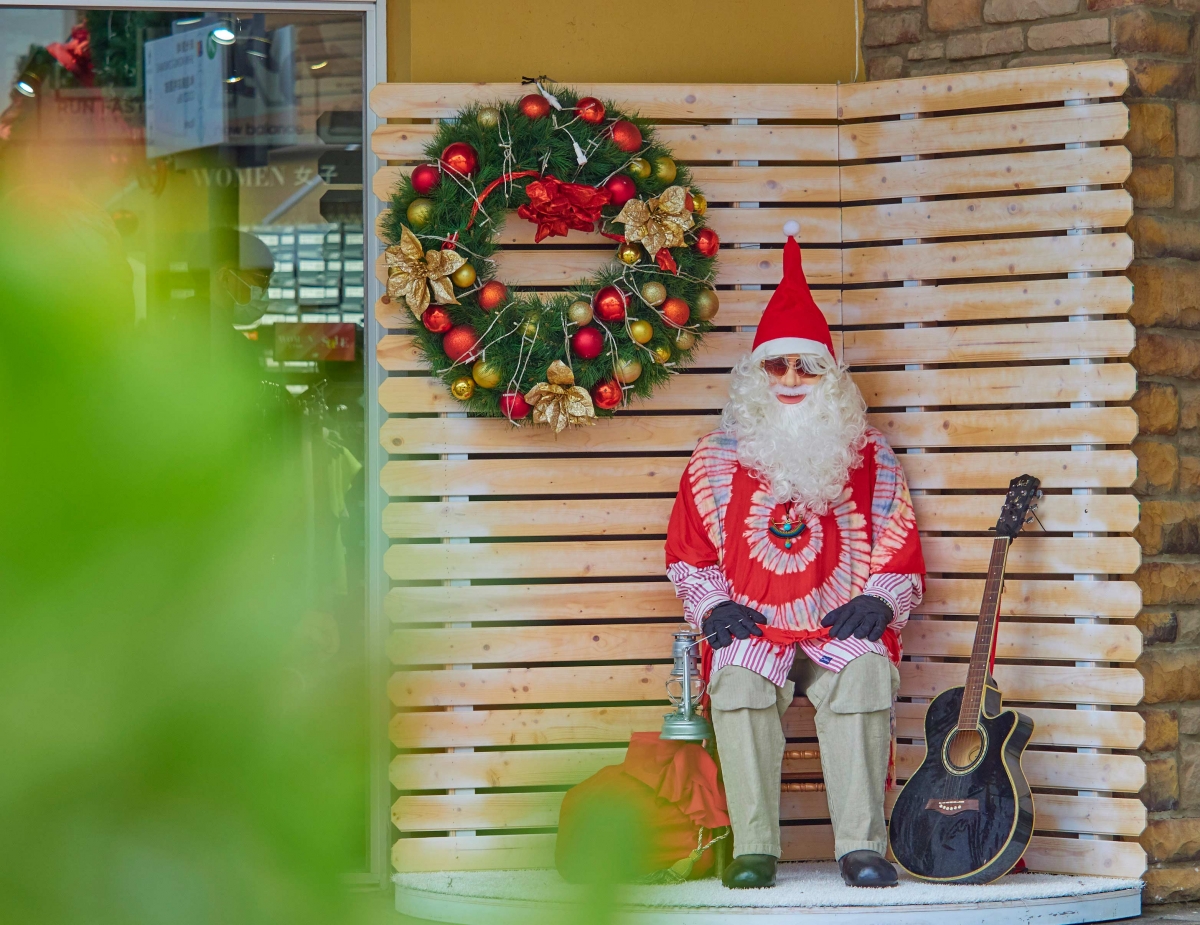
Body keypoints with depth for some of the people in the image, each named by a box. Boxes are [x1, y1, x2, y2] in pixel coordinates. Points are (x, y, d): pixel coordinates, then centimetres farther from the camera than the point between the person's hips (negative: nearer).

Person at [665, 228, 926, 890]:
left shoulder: (870, 460, 14)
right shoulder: (718, 459, 14)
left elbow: (904, 561, 16)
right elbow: (686, 555, 17)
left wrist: (878, 602, -5)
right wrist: (712, 607, -2)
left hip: (843, 630, 0)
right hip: (752, 630, 0)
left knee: (866, 674, -35)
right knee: (740, 681, -35)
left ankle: (861, 846, -32)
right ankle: (753, 849, -31)